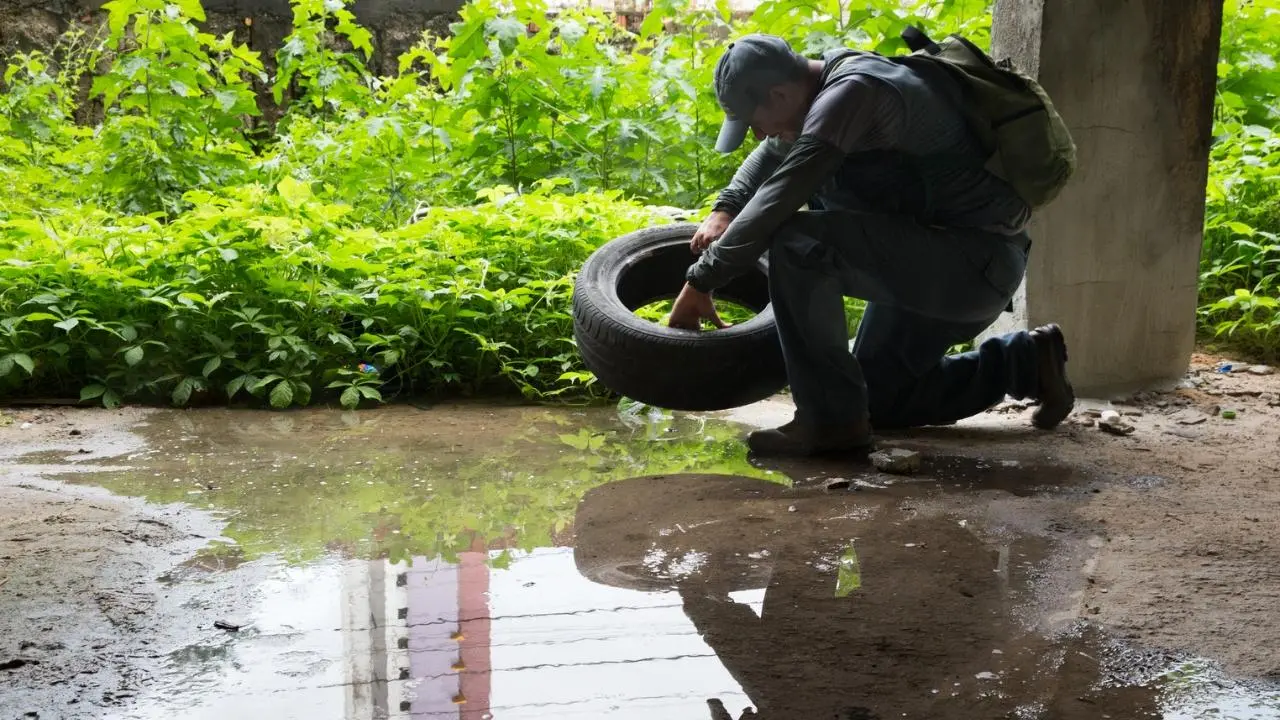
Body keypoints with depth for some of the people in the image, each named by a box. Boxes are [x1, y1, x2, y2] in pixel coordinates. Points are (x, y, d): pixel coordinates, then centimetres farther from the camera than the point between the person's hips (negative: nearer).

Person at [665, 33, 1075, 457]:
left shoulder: (851, 91, -21)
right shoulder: (834, 83, 8)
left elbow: (778, 199, -27)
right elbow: (770, 154, 27)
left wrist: (700, 281, -20)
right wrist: (725, 209, 9)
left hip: (975, 263, -10)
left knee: (798, 242, -27)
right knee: (877, 399, 18)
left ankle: (830, 420, -17)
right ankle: (1025, 362, 24)